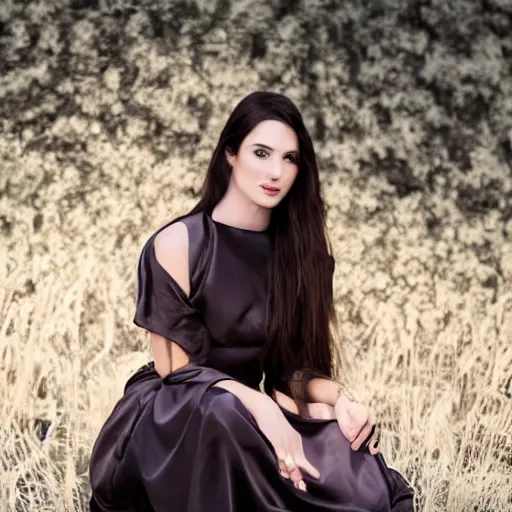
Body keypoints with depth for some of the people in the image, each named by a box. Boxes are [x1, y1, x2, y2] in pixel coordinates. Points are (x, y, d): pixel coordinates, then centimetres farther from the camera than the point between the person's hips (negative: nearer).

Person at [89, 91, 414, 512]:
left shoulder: (299, 248, 3)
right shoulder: (178, 244, -12)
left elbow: (301, 362, 3)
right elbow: (176, 370, -13)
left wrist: (340, 399, -19)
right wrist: (261, 407, -28)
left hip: (245, 418, 4)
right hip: (172, 423, -3)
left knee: (362, 478, -25)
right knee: (221, 408, -39)